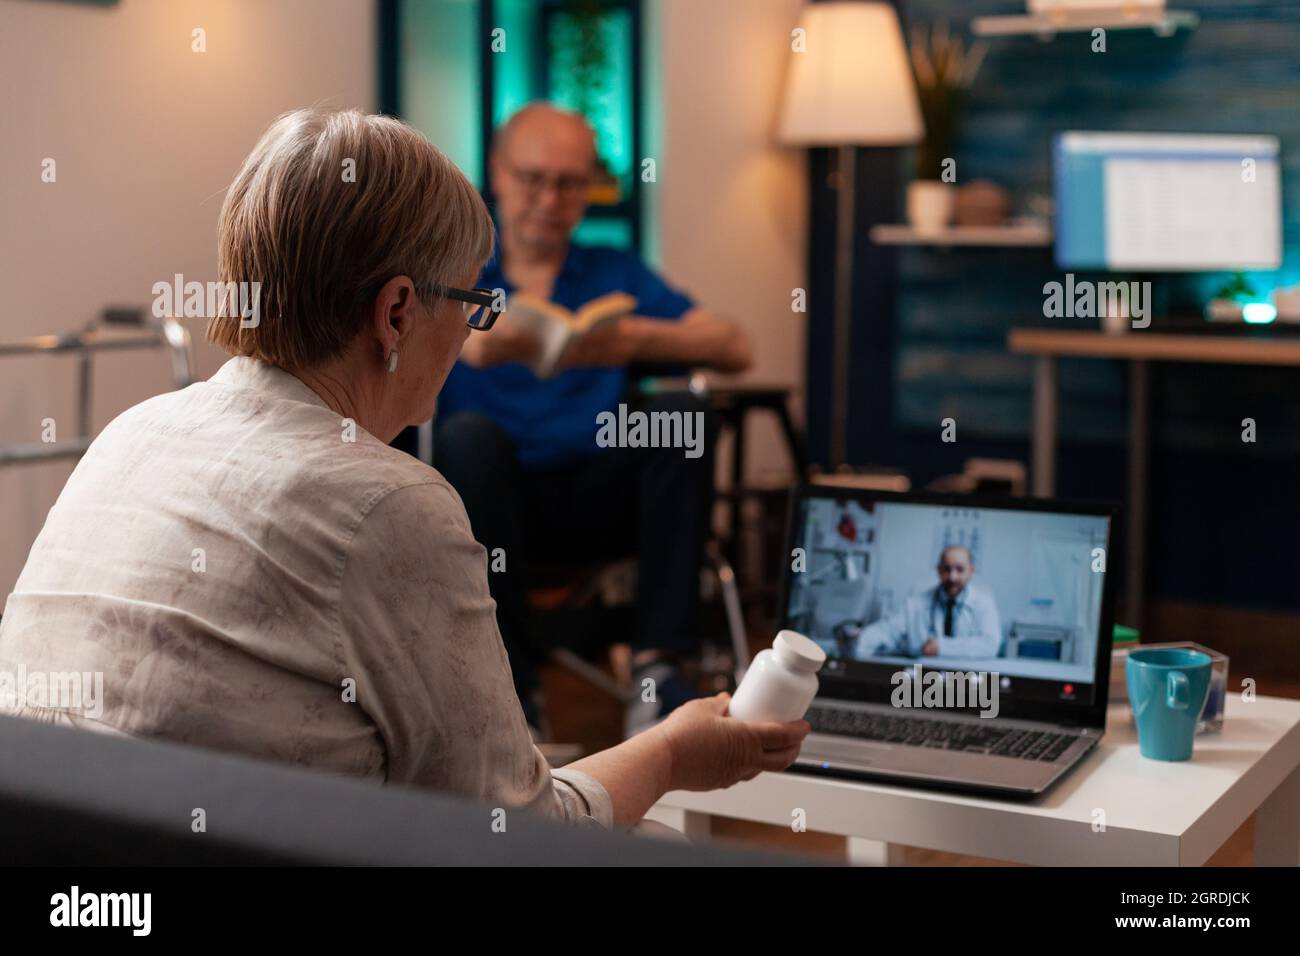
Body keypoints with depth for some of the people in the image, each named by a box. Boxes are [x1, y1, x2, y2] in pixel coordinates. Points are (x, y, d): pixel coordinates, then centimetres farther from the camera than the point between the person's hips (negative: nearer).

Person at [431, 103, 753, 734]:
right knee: (468, 433, -31)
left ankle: (656, 666, -29)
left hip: (601, 499, 2)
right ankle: (511, 682, -28)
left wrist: (637, 338, -14)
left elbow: (734, 348, 6)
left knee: (682, 412, -24)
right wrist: (464, 342, -24)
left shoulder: (617, 273, 20)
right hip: (496, 501, -1)